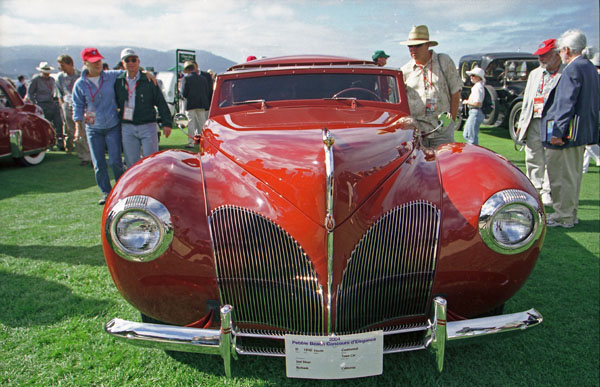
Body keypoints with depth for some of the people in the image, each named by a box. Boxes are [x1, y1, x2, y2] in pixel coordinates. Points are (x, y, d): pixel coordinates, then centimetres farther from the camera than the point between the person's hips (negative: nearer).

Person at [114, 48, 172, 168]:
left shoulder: (148, 80, -1)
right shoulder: (118, 82, 7)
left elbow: (161, 102, 0)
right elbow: (115, 103, 17)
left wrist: (166, 123, -6)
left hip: (147, 126, -3)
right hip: (127, 128, 3)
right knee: (131, 162, 8)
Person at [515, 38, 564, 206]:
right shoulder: (534, 74, 19)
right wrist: (521, 123, 16)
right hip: (534, 123, 6)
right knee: (533, 159, 9)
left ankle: (547, 192, 8)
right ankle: (535, 190, 20)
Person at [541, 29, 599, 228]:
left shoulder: (573, 70, -16)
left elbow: (566, 103, -22)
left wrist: (558, 131, -22)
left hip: (568, 133, -10)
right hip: (583, 132, 10)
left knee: (562, 176, -2)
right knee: (574, 174, 16)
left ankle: (563, 217, 5)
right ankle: (571, 214, 26)